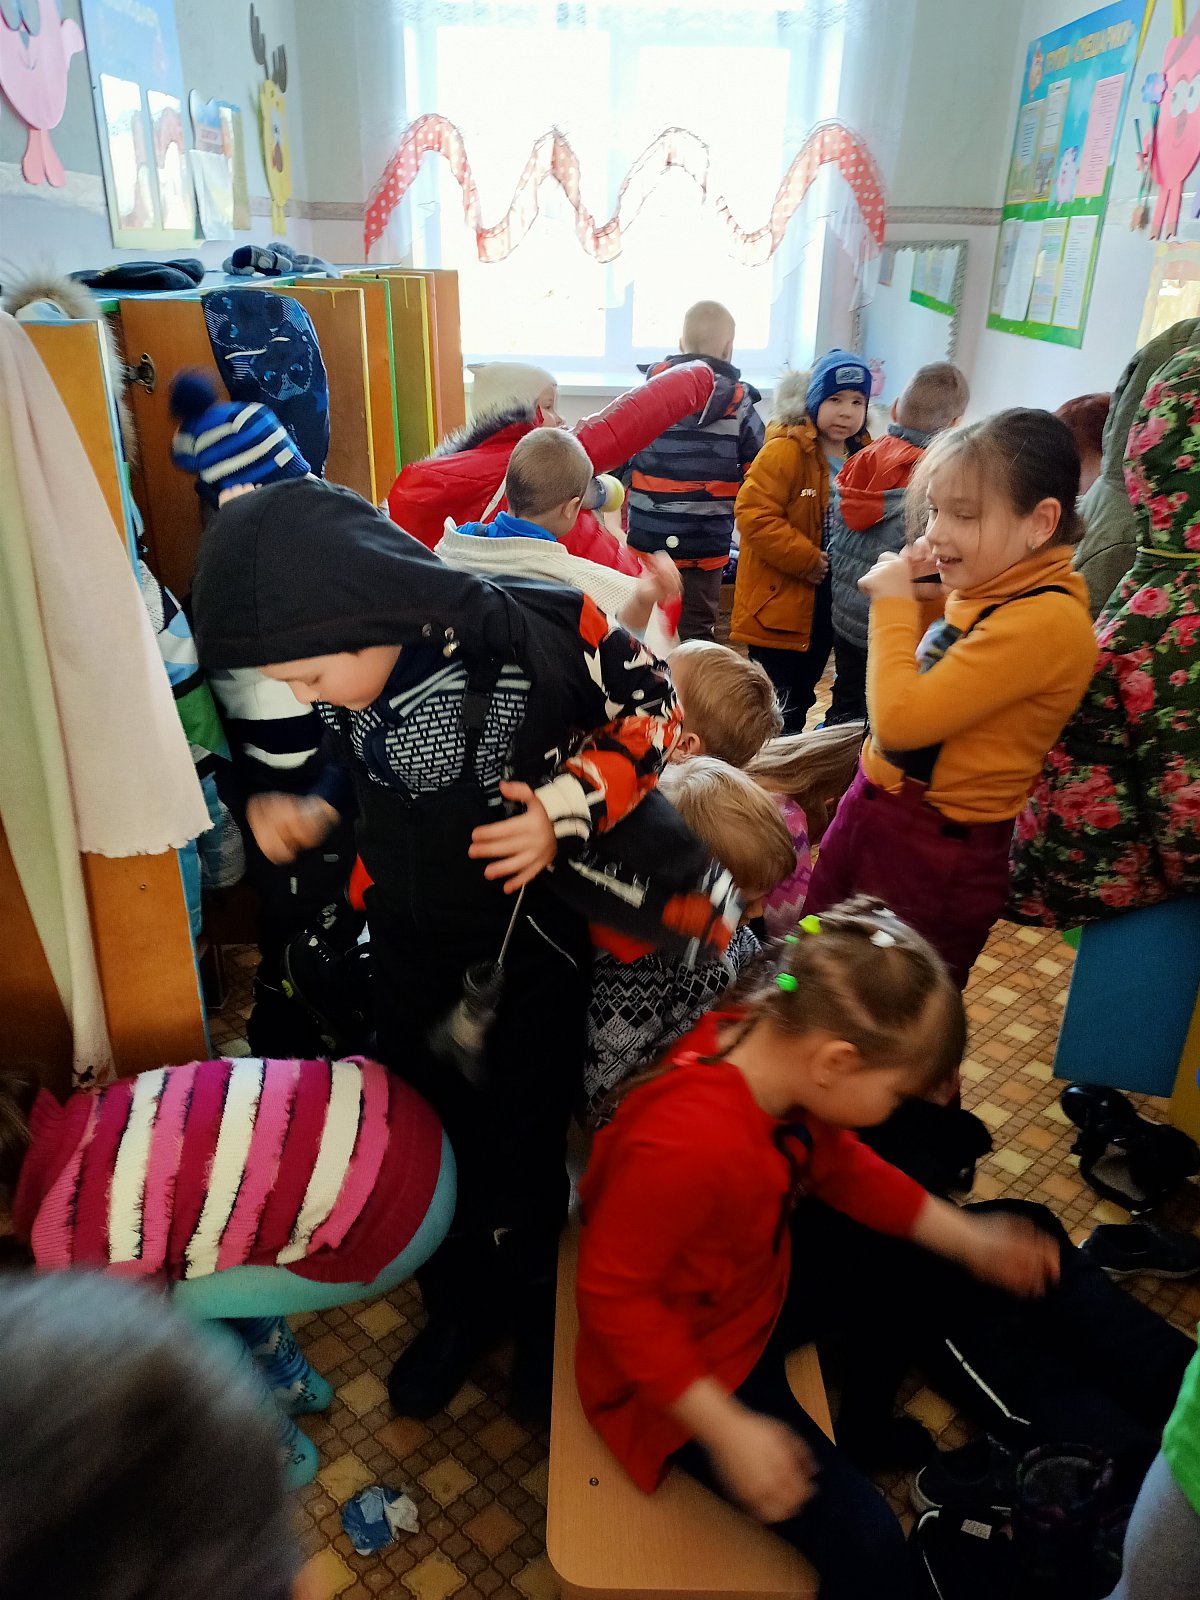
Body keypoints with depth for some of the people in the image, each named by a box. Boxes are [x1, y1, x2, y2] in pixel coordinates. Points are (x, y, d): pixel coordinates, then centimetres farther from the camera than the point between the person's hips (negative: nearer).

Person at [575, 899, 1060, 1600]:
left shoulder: (774, 1043, -17)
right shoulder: (689, 1143, -42)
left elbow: (841, 1165, 2)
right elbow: (611, 1293, -29)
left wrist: (969, 1238, 2)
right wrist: (728, 1431, -25)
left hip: (762, 1279, 8)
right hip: (686, 1363, -8)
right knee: (865, 1542, -12)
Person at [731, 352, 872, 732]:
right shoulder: (785, 450, -16)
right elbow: (754, 514, -23)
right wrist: (807, 559, -22)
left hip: (828, 599, 7)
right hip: (779, 600, -7)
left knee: (803, 694, 20)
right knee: (777, 703, -2)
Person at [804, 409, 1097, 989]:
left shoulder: (1045, 620, -26)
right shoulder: (984, 589, 1)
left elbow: (901, 716, -30)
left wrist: (893, 603, -17)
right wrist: (914, 598, 1)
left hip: (936, 849, -8)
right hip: (875, 808, 9)